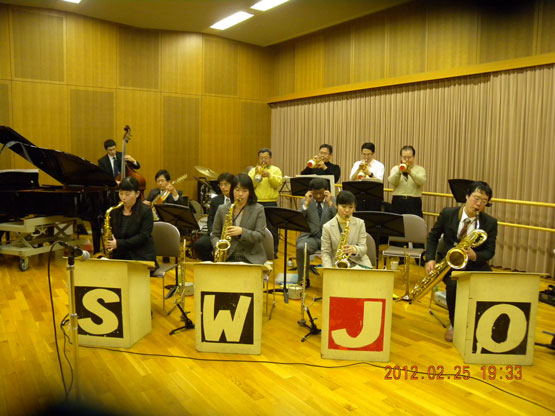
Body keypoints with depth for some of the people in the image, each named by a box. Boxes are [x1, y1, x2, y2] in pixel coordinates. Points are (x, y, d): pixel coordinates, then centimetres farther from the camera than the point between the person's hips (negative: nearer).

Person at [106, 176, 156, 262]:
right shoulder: (114, 212, 11)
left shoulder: (146, 211, -5)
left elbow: (143, 236, -12)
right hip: (119, 257, 4)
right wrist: (109, 246, -6)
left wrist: (119, 244, -18)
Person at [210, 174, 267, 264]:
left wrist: (242, 231, -20)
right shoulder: (222, 209, 8)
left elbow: (261, 236, -5)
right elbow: (214, 234, 14)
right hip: (228, 257, 2)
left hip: (251, 259, -1)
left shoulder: (258, 209, 2)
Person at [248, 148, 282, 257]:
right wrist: (255, 175, -15)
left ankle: (273, 251, 9)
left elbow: (278, 183, -8)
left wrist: (269, 175, -20)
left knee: (272, 228, -2)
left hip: (270, 203, -1)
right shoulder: (253, 170, 11)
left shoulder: (276, 170, 9)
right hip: (255, 203, 2)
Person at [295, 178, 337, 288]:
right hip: (310, 237, 0)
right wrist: (306, 203, -9)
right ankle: (303, 280, -14)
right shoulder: (305, 201, 10)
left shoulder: (334, 201, 9)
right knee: (301, 247, -33)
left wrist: (330, 203, -11)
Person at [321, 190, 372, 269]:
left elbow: (363, 248, 0)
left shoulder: (360, 223, 4)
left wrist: (355, 249, -23)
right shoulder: (327, 227, -1)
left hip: (359, 263, 1)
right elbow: (325, 252, -1)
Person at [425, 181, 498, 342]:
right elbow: (433, 236, 7)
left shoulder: (490, 223, -1)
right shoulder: (448, 213, -3)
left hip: (475, 264, 1)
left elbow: (489, 251, 0)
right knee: (454, 283, -33)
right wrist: (430, 259, -7)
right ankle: (454, 325, -7)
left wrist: (474, 255, -23)